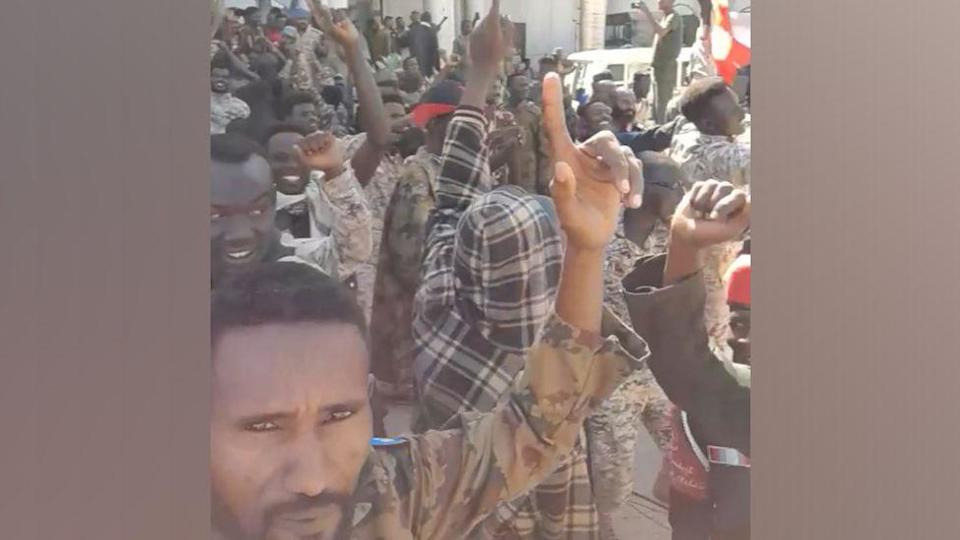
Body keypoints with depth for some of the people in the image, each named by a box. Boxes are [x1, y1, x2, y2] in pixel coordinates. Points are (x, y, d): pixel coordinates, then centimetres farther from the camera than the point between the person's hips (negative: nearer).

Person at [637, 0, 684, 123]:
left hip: (666, 67, -10)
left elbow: (661, 32, -28)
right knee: (656, 103, 11)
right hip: (659, 66, 10)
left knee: (662, 103, -11)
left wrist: (647, 13, -27)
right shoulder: (665, 17, 18)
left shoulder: (673, 17, -10)